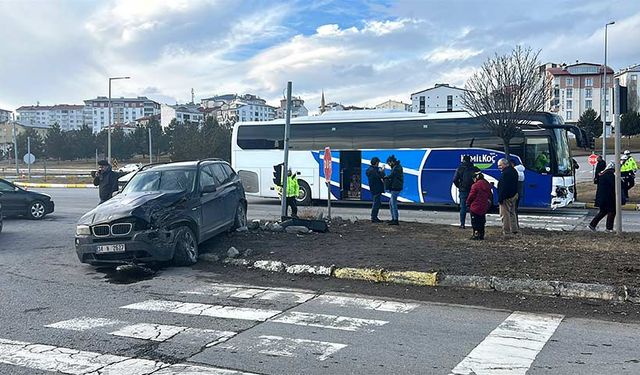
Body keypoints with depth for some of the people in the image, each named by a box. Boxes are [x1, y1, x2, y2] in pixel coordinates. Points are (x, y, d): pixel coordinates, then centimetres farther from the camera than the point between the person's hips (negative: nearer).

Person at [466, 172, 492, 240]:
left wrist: (468, 203, 4)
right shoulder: (488, 185, 7)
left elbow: (471, 196, -13)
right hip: (484, 208, 7)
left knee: (475, 222, 1)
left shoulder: (475, 185, -16)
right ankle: (481, 235, 18)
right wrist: (488, 205, 20)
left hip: (475, 208, -7)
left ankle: (476, 234, -3)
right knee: (481, 221, 16)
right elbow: (490, 196, 12)